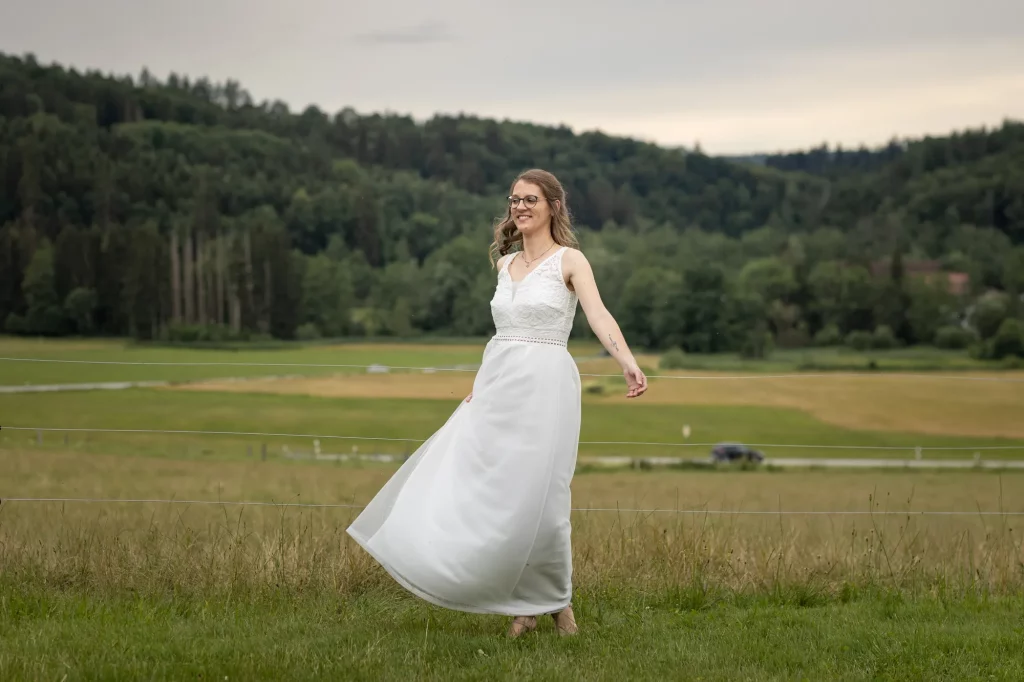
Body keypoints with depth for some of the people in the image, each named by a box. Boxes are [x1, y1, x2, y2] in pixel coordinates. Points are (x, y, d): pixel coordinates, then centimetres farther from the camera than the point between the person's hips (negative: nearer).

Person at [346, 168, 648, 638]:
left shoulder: (569, 260, -3)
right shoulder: (506, 263, 15)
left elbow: (599, 316, -18)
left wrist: (628, 365, -34)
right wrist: (479, 384, 23)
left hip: (544, 386, -6)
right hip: (497, 387, 6)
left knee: (537, 498, -7)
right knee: (480, 490, 1)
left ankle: (556, 599, 14)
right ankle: (521, 603, 14)